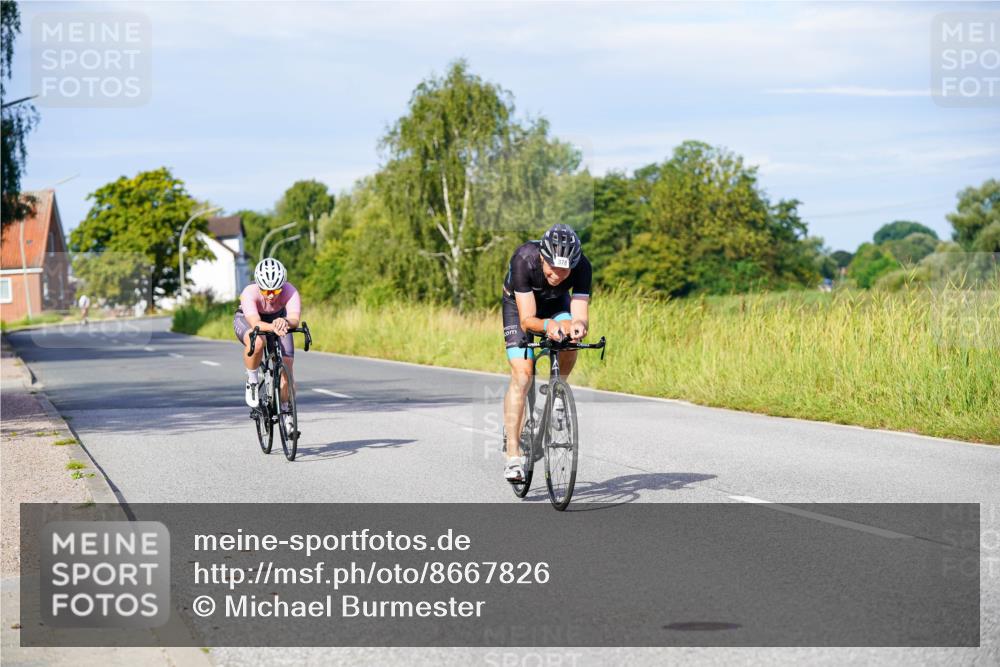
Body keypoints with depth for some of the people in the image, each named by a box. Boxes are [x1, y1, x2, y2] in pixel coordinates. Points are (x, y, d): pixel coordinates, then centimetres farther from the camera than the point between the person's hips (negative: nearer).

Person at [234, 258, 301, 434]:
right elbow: (255, 323, -51)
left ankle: (285, 410, 12)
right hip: (247, 320, -3)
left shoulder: (290, 292, -33)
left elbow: (295, 319, -47)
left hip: (278, 319, 3)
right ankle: (252, 381, -11)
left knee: (286, 365, -12)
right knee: (256, 342, -38)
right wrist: (273, 327, -71)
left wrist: (285, 322, -70)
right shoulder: (250, 293, -38)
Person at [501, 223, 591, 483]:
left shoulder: (581, 266, -33)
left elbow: (580, 315, -37)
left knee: (570, 347, -30)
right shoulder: (524, 259, -39)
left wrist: (578, 326, -60)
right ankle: (513, 456, -16)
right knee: (522, 376, -18)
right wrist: (547, 326, -60)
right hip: (520, 304, -2)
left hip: (556, 303, 2)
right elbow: (527, 320, -39)